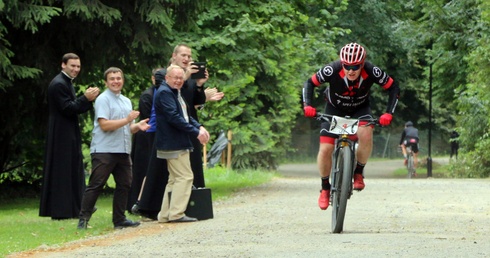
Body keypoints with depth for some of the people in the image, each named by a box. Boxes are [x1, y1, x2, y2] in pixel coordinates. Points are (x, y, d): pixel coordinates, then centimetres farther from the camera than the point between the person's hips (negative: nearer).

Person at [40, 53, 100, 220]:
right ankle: (61, 210, -3)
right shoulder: (58, 84, -16)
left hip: (69, 135, 11)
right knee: (63, 172, -7)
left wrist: (88, 98, 2)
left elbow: (76, 107, 16)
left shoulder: (66, 83, 17)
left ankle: (73, 208, 18)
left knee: (73, 172, 13)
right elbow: (68, 108, -21)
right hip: (62, 135, -11)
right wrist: (86, 98, -20)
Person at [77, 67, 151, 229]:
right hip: (104, 151, -8)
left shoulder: (126, 101, 20)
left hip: (123, 151, 8)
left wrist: (138, 126, 3)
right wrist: (127, 120, -18)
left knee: (124, 185, 7)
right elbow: (104, 125, -16)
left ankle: (119, 219, 15)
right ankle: (83, 218, -5)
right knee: (96, 186, -8)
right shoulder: (103, 100, -5)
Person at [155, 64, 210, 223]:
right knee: (184, 177, -10)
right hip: (173, 144, -11)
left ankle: (165, 215, 14)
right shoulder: (164, 93, -14)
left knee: (175, 179, 12)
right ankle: (176, 214, -9)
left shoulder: (176, 93, 19)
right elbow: (174, 117, -22)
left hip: (178, 143, 11)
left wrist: (199, 127, 2)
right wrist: (196, 133, -20)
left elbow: (185, 115, 21)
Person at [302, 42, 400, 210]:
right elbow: (310, 83, -17)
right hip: (335, 108, 0)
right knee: (325, 149, -14)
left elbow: (393, 87, -16)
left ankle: (358, 172, -8)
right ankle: (325, 188, 10)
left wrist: (388, 113, -26)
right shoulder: (332, 70, -32)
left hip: (360, 108, 0)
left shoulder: (371, 72, -30)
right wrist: (307, 105, -31)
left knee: (366, 135, -32)